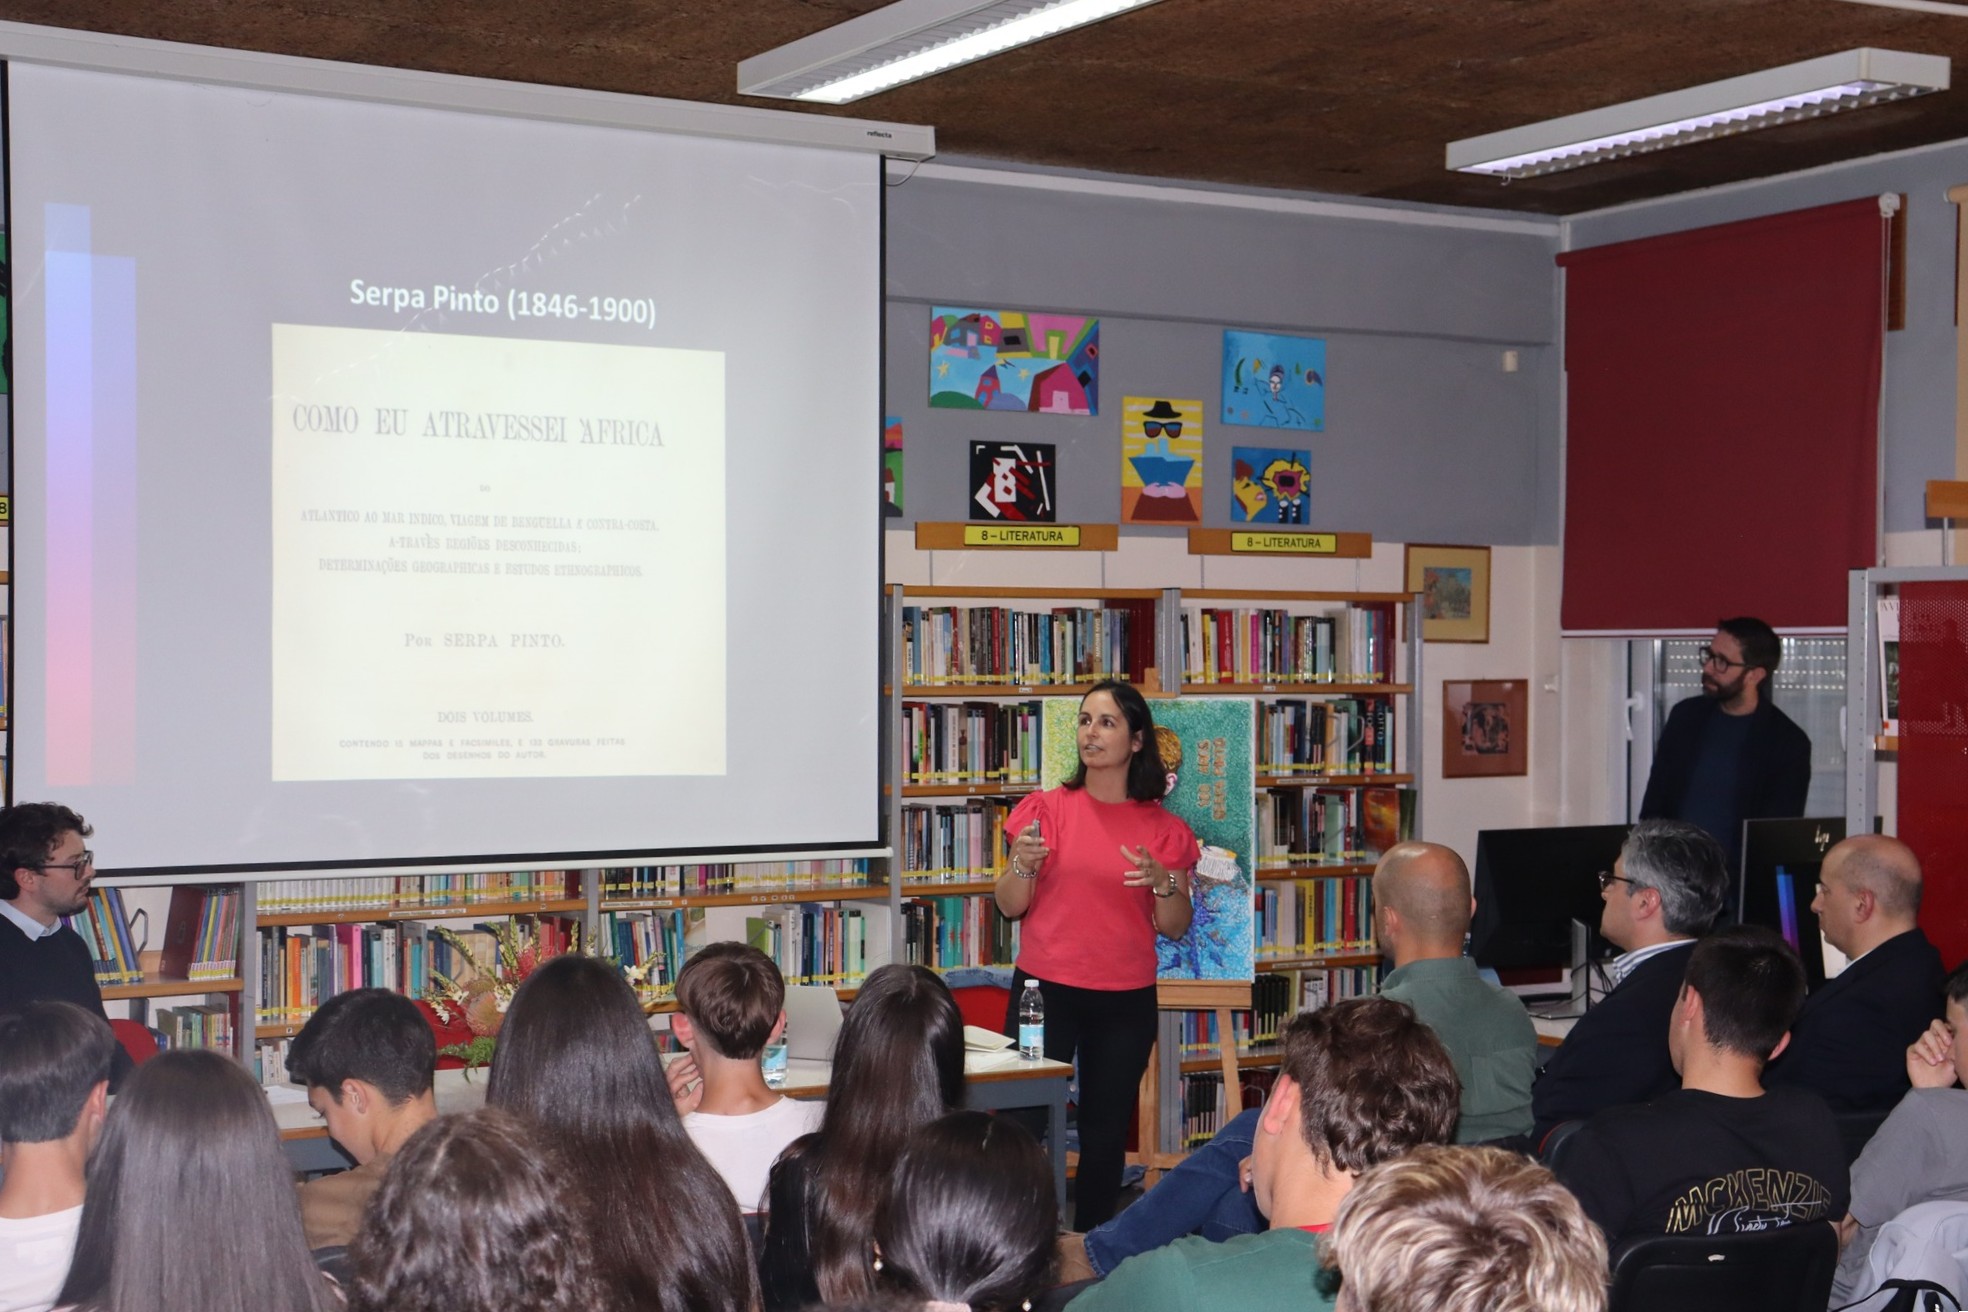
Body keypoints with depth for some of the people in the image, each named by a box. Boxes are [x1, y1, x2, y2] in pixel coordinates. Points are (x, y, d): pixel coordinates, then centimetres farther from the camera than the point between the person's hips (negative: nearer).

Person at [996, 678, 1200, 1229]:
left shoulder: (1164, 829, 4)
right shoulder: (1047, 809, 1)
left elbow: (1176, 928, 7)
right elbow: (1009, 907, 3)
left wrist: (1164, 883, -12)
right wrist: (1023, 864, -17)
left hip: (1125, 1000, 1)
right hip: (1045, 992, -1)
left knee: (1106, 1132, 5)